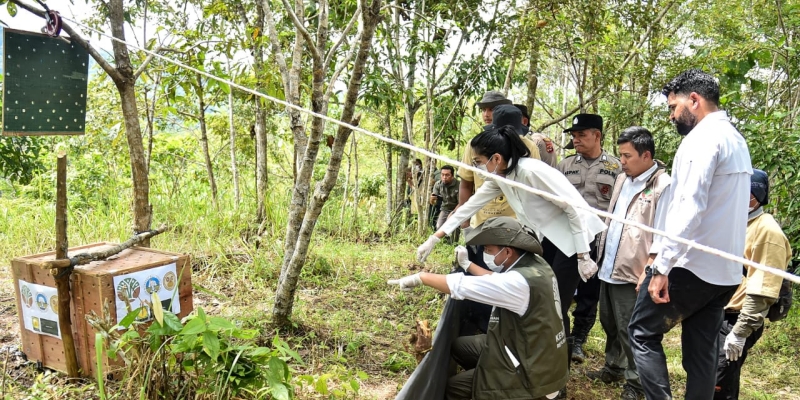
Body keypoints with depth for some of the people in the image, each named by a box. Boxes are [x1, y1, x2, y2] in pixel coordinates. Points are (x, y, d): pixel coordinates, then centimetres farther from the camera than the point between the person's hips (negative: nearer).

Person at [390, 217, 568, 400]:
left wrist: (421, 277, -16)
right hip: (536, 352, 9)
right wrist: (467, 264, 18)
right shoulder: (534, 263, -3)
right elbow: (496, 281, 15)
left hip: (534, 374, -9)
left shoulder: (521, 282, -31)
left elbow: (461, 286, -27)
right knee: (459, 346, 15)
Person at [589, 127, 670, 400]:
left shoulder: (663, 186, -15)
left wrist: (650, 272, -22)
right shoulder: (622, 179, 11)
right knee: (610, 323, 21)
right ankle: (614, 368, 39)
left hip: (633, 272, -8)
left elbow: (662, 236, -19)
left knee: (630, 330, 4)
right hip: (609, 268, 8)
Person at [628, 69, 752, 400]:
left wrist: (662, 265, -23)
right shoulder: (736, 140, 17)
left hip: (691, 264, -9)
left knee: (642, 333, 4)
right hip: (725, 269, 9)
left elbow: (689, 207, -23)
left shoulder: (703, 137, -12)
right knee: (702, 352, 12)